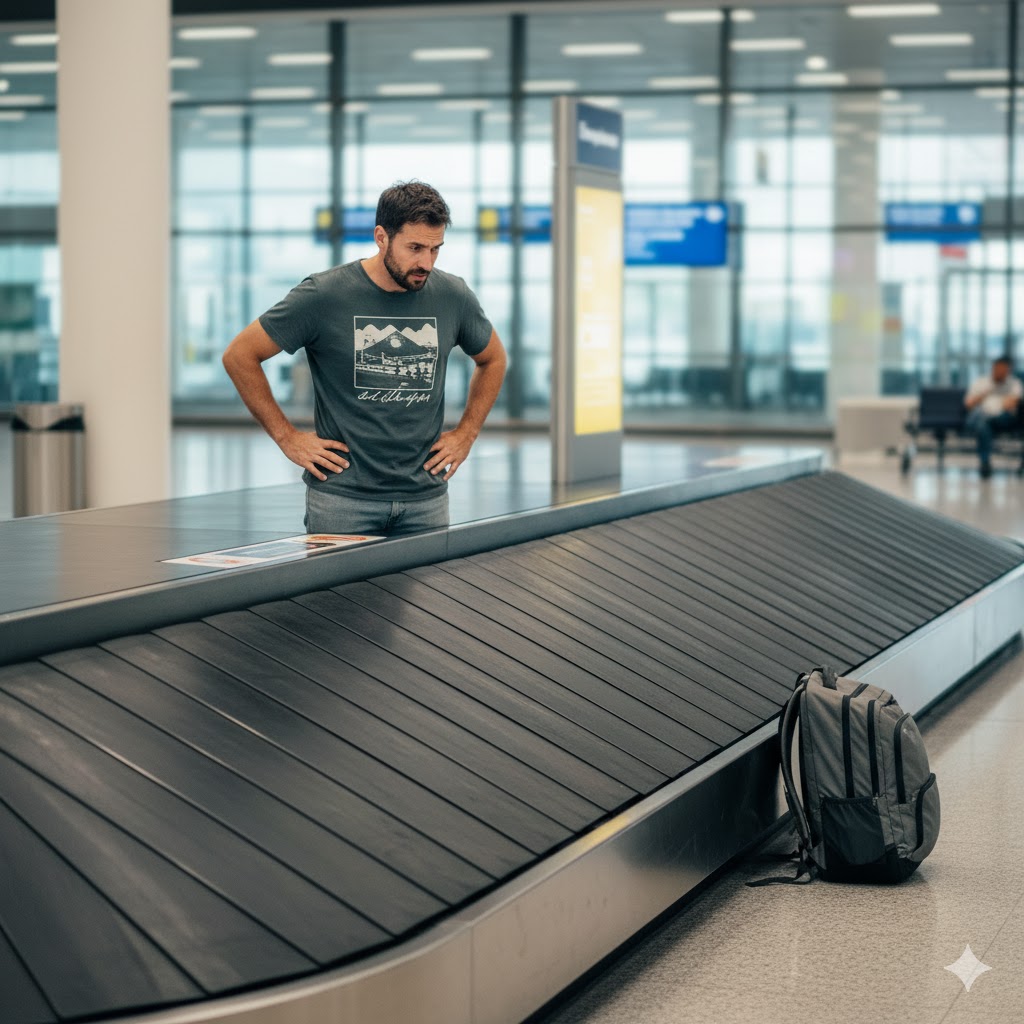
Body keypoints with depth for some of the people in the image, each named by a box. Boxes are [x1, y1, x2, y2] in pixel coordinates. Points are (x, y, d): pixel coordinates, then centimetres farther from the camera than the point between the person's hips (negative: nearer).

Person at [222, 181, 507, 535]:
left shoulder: (453, 297, 3)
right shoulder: (323, 296, -8)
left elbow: (492, 359, 23)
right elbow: (239, 355, -1)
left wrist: (466, 433, 13)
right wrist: (287, 437, -2)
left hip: (425, 500, 3)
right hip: (342, 498, -3)